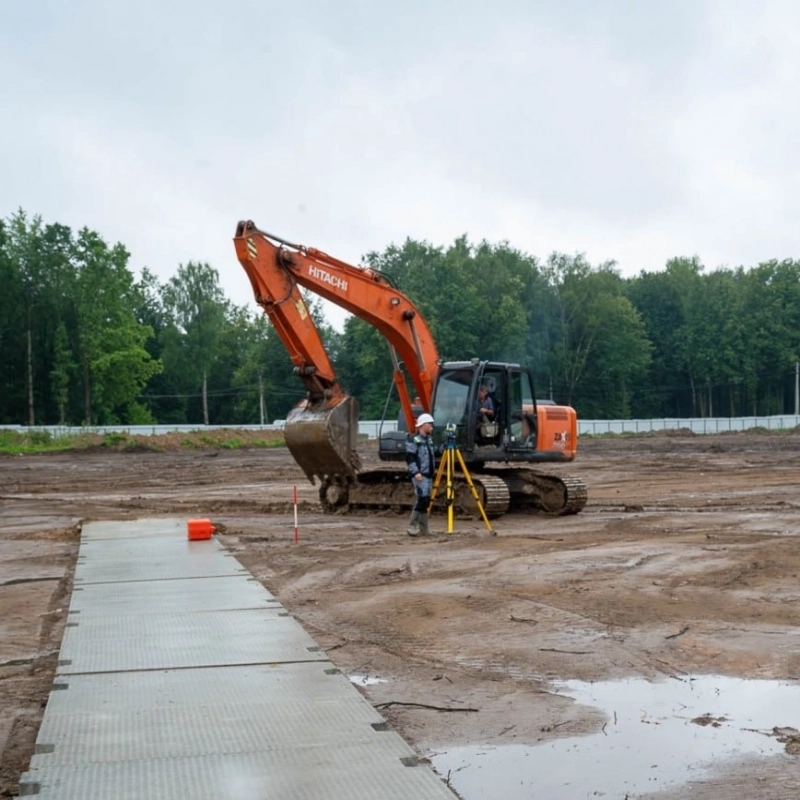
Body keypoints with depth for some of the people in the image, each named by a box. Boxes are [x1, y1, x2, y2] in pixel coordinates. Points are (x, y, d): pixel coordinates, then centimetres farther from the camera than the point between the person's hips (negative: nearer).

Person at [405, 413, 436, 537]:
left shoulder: (429, 439, 19)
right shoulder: (413, 439, -7)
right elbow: (410, 457, -14)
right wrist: (415, 472, -22)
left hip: (428, 475, 8)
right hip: (419, 475, -8)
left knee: (426, 501, 7)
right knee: (422, 498, -17)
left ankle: (423, 528, 11)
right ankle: (412, 526, -12)